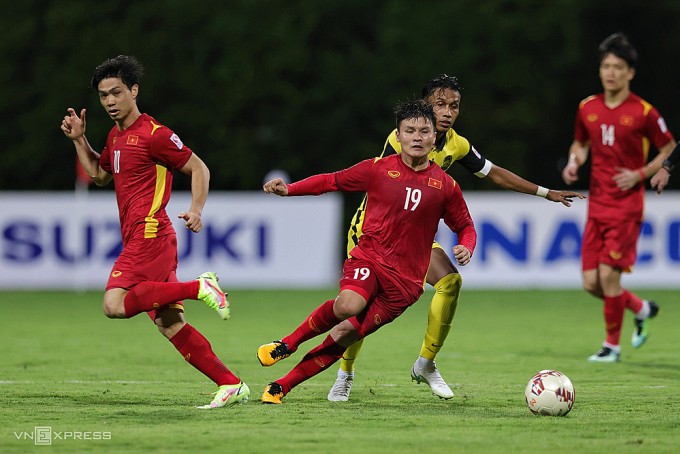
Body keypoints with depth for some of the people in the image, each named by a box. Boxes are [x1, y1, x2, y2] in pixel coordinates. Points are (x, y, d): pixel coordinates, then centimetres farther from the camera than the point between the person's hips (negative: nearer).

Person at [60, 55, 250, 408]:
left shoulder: (153, 134, -9)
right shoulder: (116, 136, 18)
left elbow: (198, 168, -6)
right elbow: (99, 174, 34)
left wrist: (196, 210, -19)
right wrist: (79, 140, 22)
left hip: (150, 235, -9)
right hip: (138, 238, 9)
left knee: (114, 305, -23)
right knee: (170, 324, 2)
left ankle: (199, 287, -17)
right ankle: (230, 385, 2)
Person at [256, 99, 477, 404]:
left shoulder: (445, 186, 4)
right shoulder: (378, 169, 2)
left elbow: (466, 227, 16)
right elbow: (332, 181, 12)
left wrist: (466, 248, -6)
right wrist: (289, 189, 0)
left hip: (406, 279, 1)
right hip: (368, 257, -1)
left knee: (346, 334, -7)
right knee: (348, 305, -33)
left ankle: (282, 386, 4)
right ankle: (287, 344, -9)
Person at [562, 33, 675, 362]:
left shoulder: (643, 112, -8)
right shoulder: (587, 108, 6)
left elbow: (669, 150, 2)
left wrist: (641, 174, -11)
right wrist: (574, 162, 1)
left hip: (627, 206, -5)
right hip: (596, 205, 5)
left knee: (608, 274, -11)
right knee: (591, 282, 2)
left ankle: (612, 345, 6)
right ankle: (642, 309, 29)